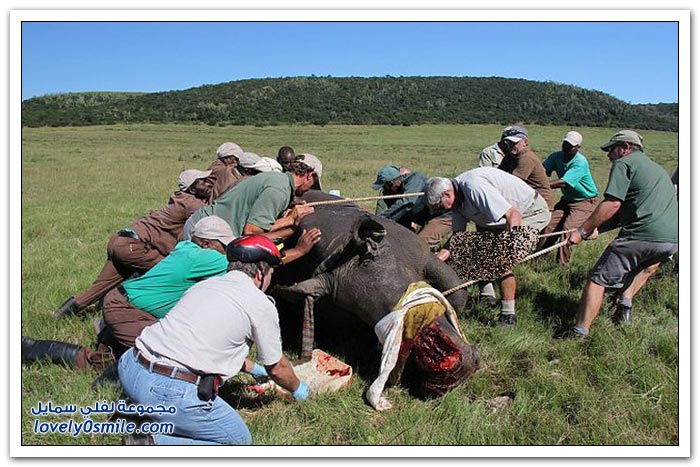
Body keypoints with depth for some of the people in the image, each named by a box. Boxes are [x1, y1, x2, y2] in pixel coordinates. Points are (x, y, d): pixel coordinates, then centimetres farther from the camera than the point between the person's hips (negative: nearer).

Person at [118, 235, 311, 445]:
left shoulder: (205, 284, 19)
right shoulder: (261, 305, 0)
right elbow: (276, 368, 12)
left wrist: (253, 368, 48)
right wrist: (298, 389, 33)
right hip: (173, 392, -8)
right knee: (241, 440, 10)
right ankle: (155, 443, -6)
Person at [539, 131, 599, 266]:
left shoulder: (580, 162, -25)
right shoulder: (556, 157, -4)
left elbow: (563, 183, -35)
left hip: (585, 202, -6)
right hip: (567, 199, 7)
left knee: (568, 228, -22)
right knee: (550, 225, -5)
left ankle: (562, 264, -13)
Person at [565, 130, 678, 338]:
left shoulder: (624, 163, 4)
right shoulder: (657, 168, 31)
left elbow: (613, 204, -10)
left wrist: (583, 231, -7)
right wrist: (597, 228, 21)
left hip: (643, 235, -9)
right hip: (673, 239, 9)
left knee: (598, 279, -3)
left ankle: (580, 332, -6)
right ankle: (624, 307, 24)